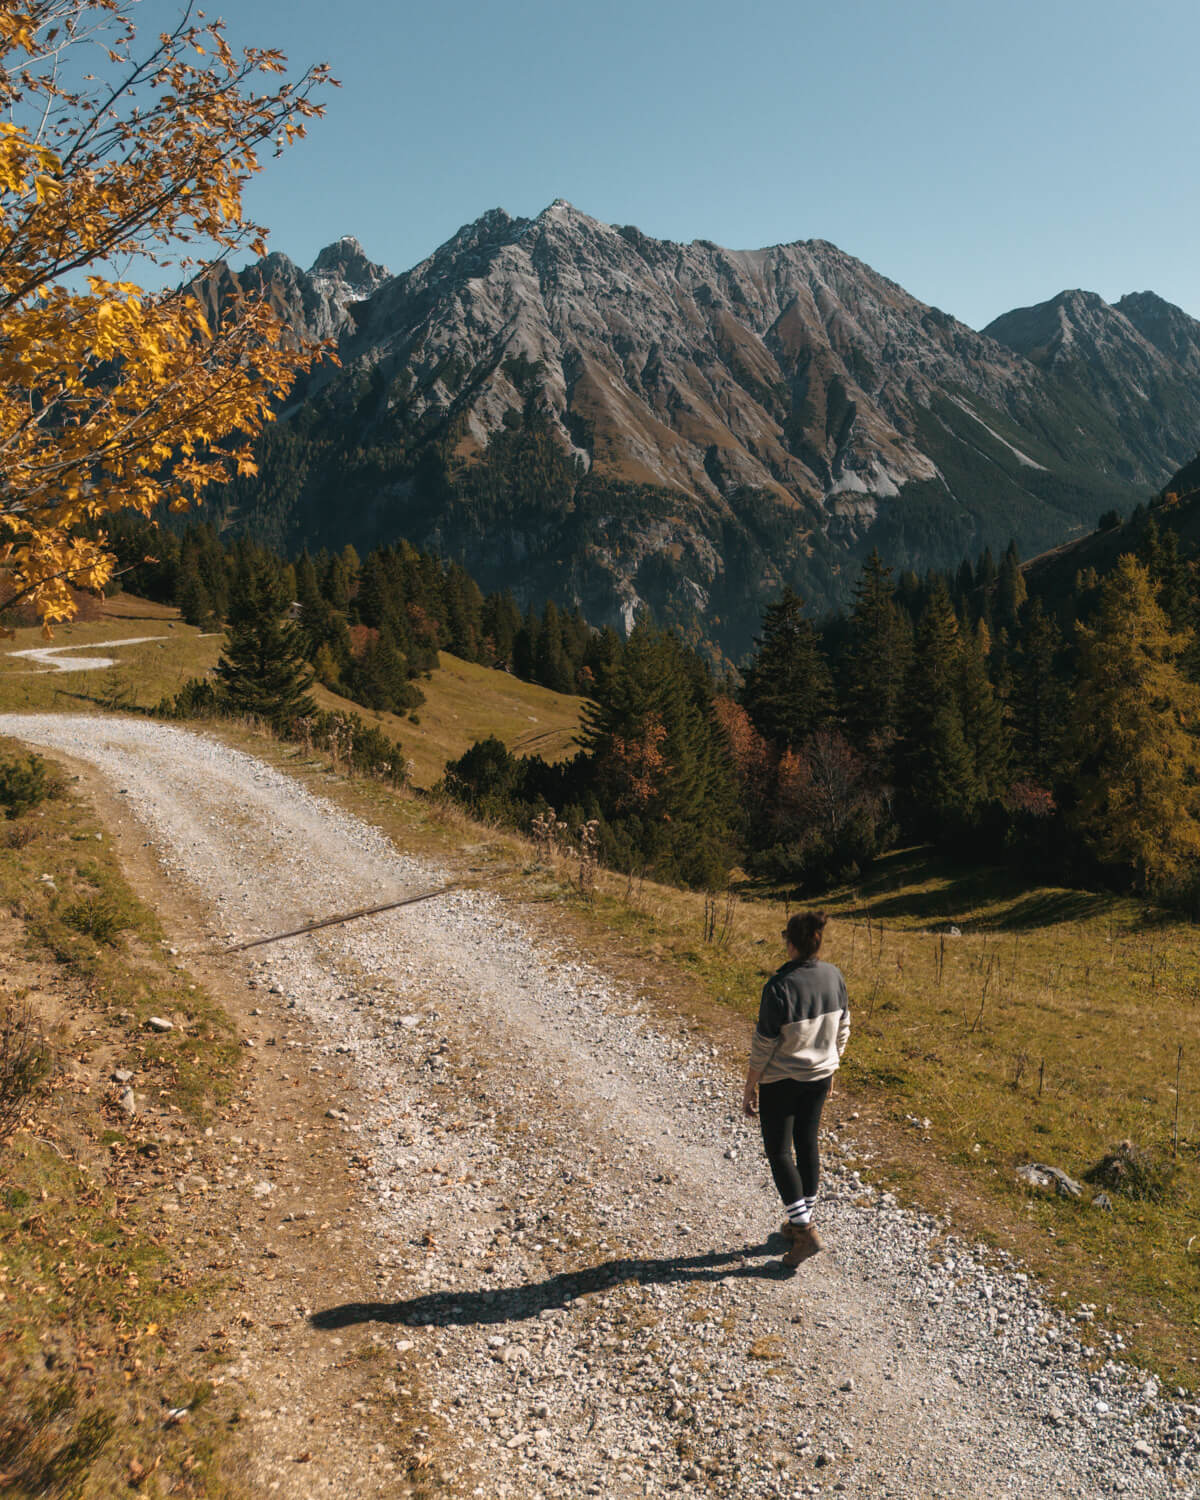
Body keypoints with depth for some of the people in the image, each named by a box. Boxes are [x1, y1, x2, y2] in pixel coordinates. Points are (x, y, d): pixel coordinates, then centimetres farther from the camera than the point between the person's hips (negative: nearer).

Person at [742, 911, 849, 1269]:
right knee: (807, 1144, 19)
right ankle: (801, 1221, 33)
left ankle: (805, 1230, 6)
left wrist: (750, 1088, -7)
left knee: (779, 1151, 8)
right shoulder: (834, 976, -7)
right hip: (820, 1075, 6)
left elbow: (763, 1046, -18)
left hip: (781, 1080, -6)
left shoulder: (780, 987, -25)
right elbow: (842, 1031, 5)